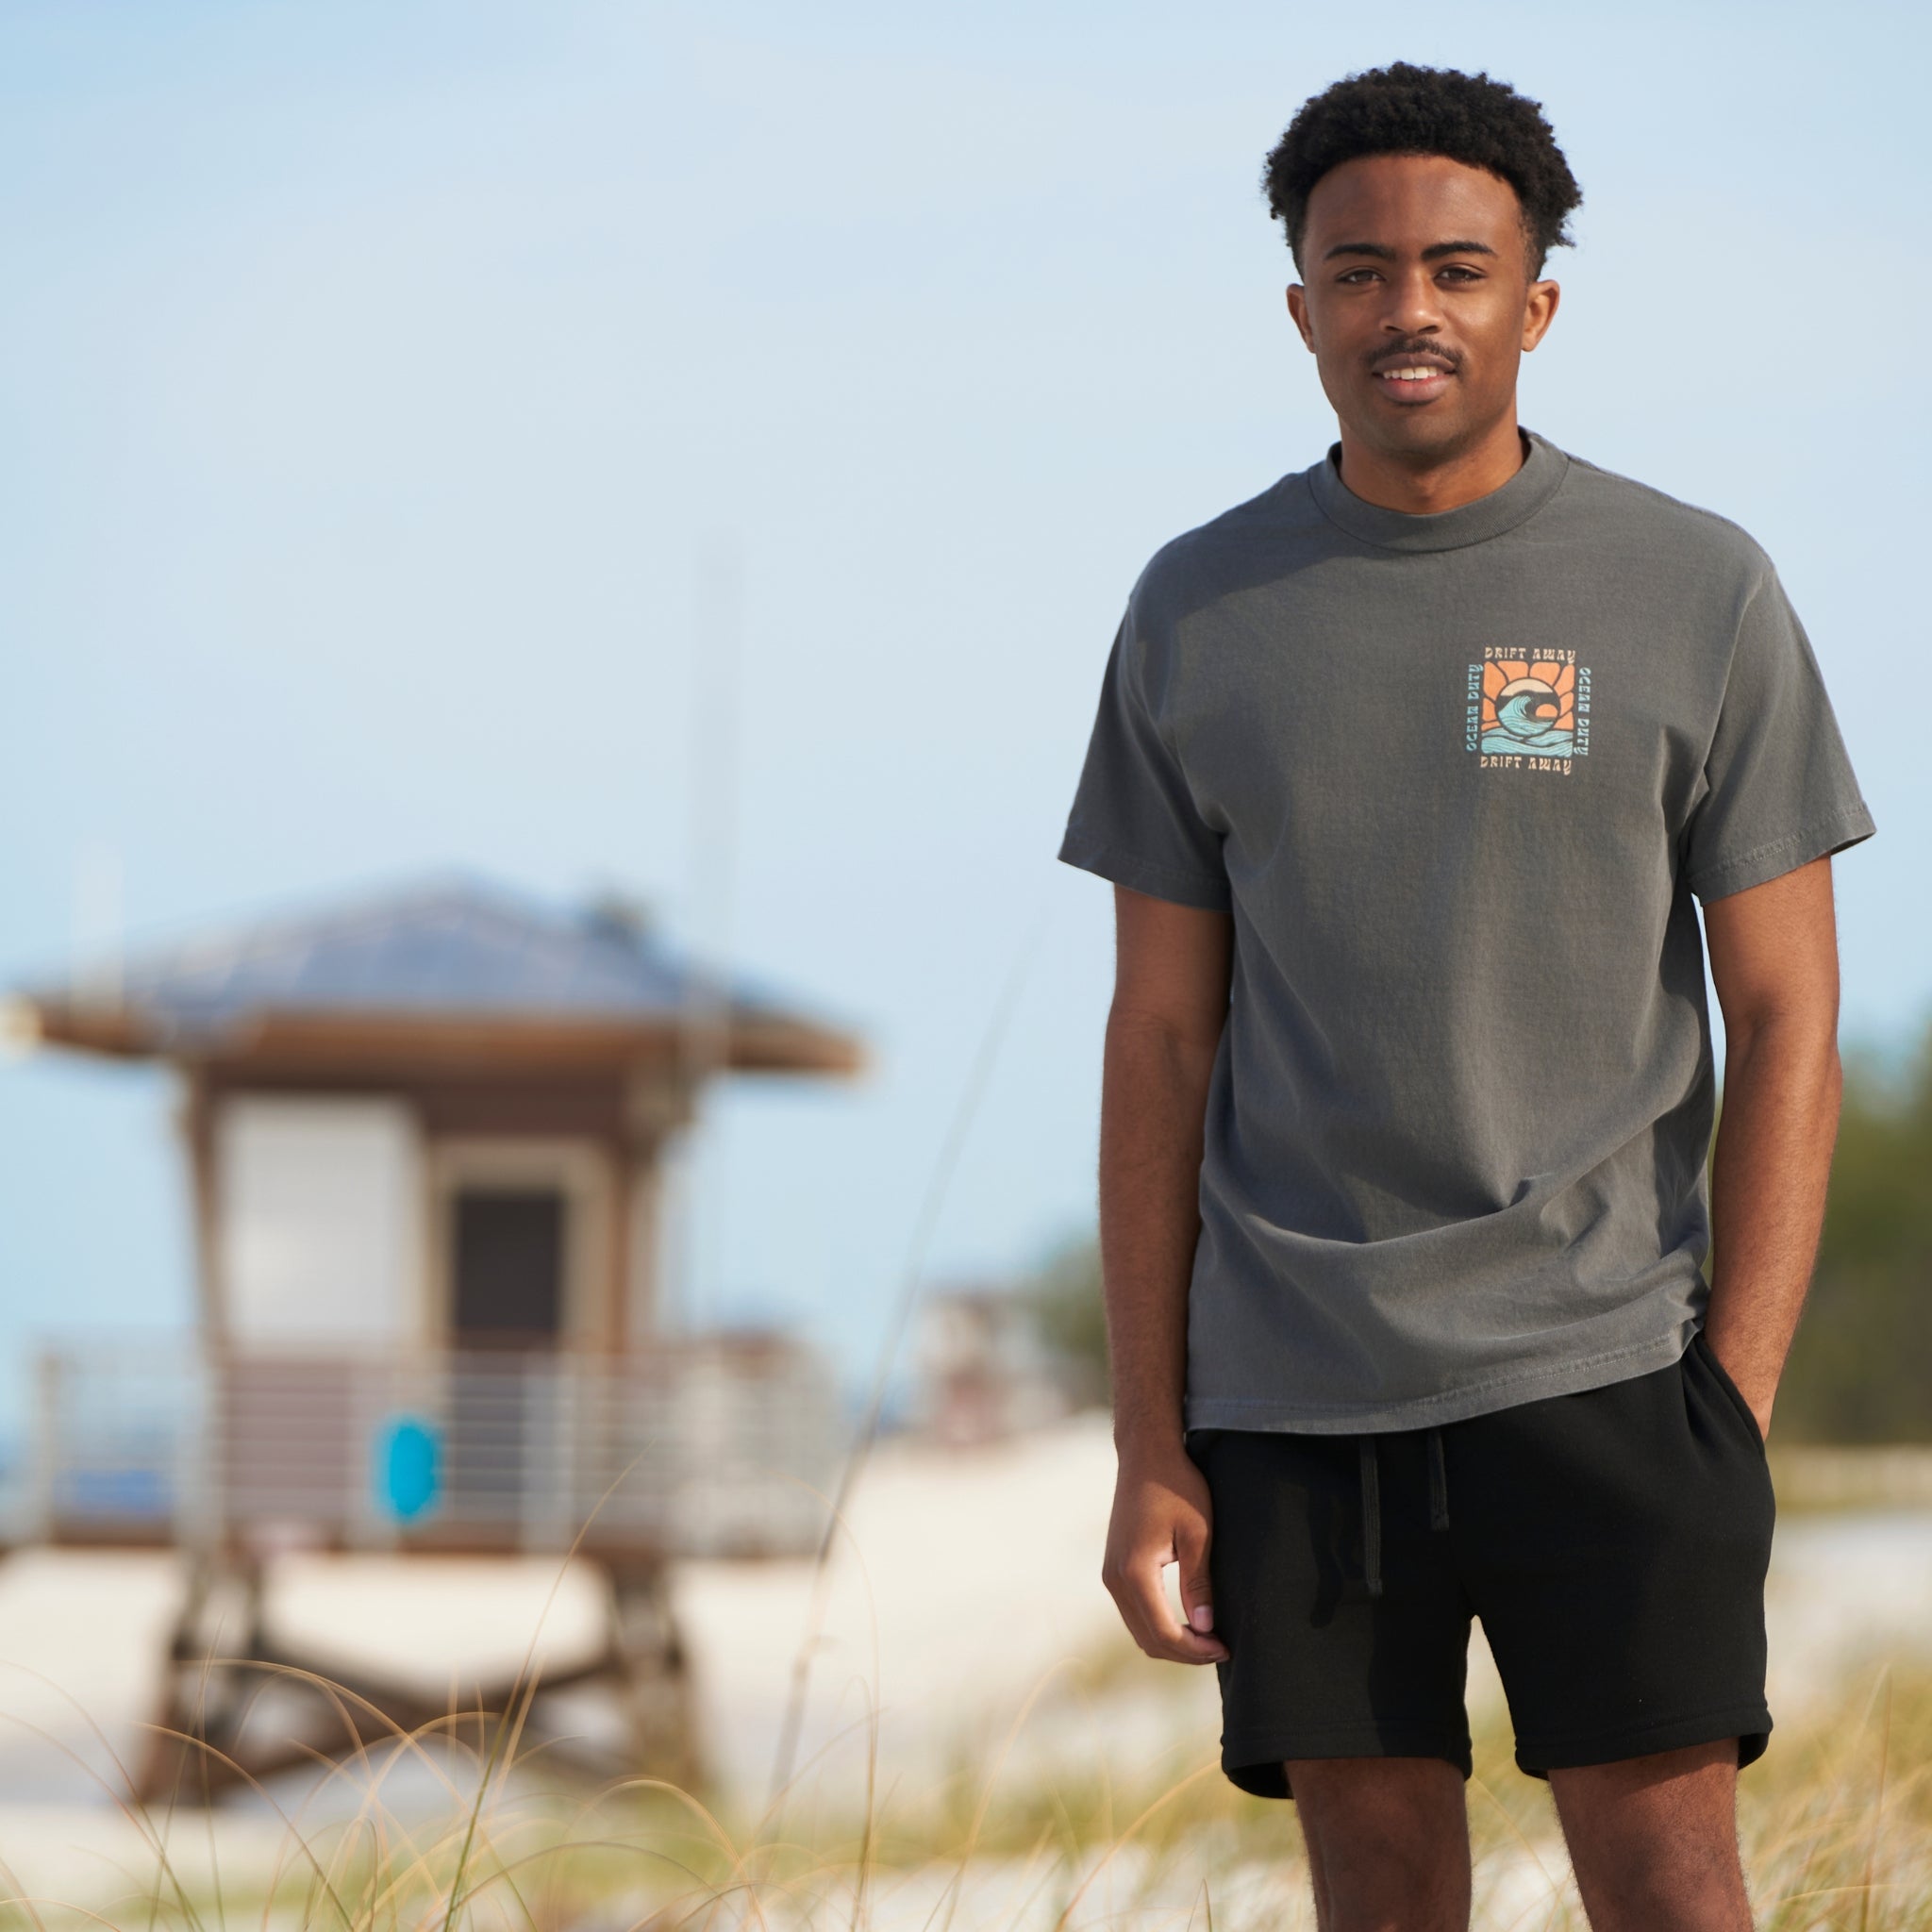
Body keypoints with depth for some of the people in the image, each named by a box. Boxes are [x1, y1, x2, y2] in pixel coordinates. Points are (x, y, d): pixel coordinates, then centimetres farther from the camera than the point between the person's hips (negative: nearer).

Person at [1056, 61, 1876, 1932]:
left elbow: (1786, 1021, -1)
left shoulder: (1700, 596, 0)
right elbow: (1161, 1043, 8)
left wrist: (1736, 1415, -9)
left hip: (1601, 1367, -2)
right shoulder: (1197, 617, 6)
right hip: (1295, 1404, 2)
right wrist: (1149, 1451, 3)